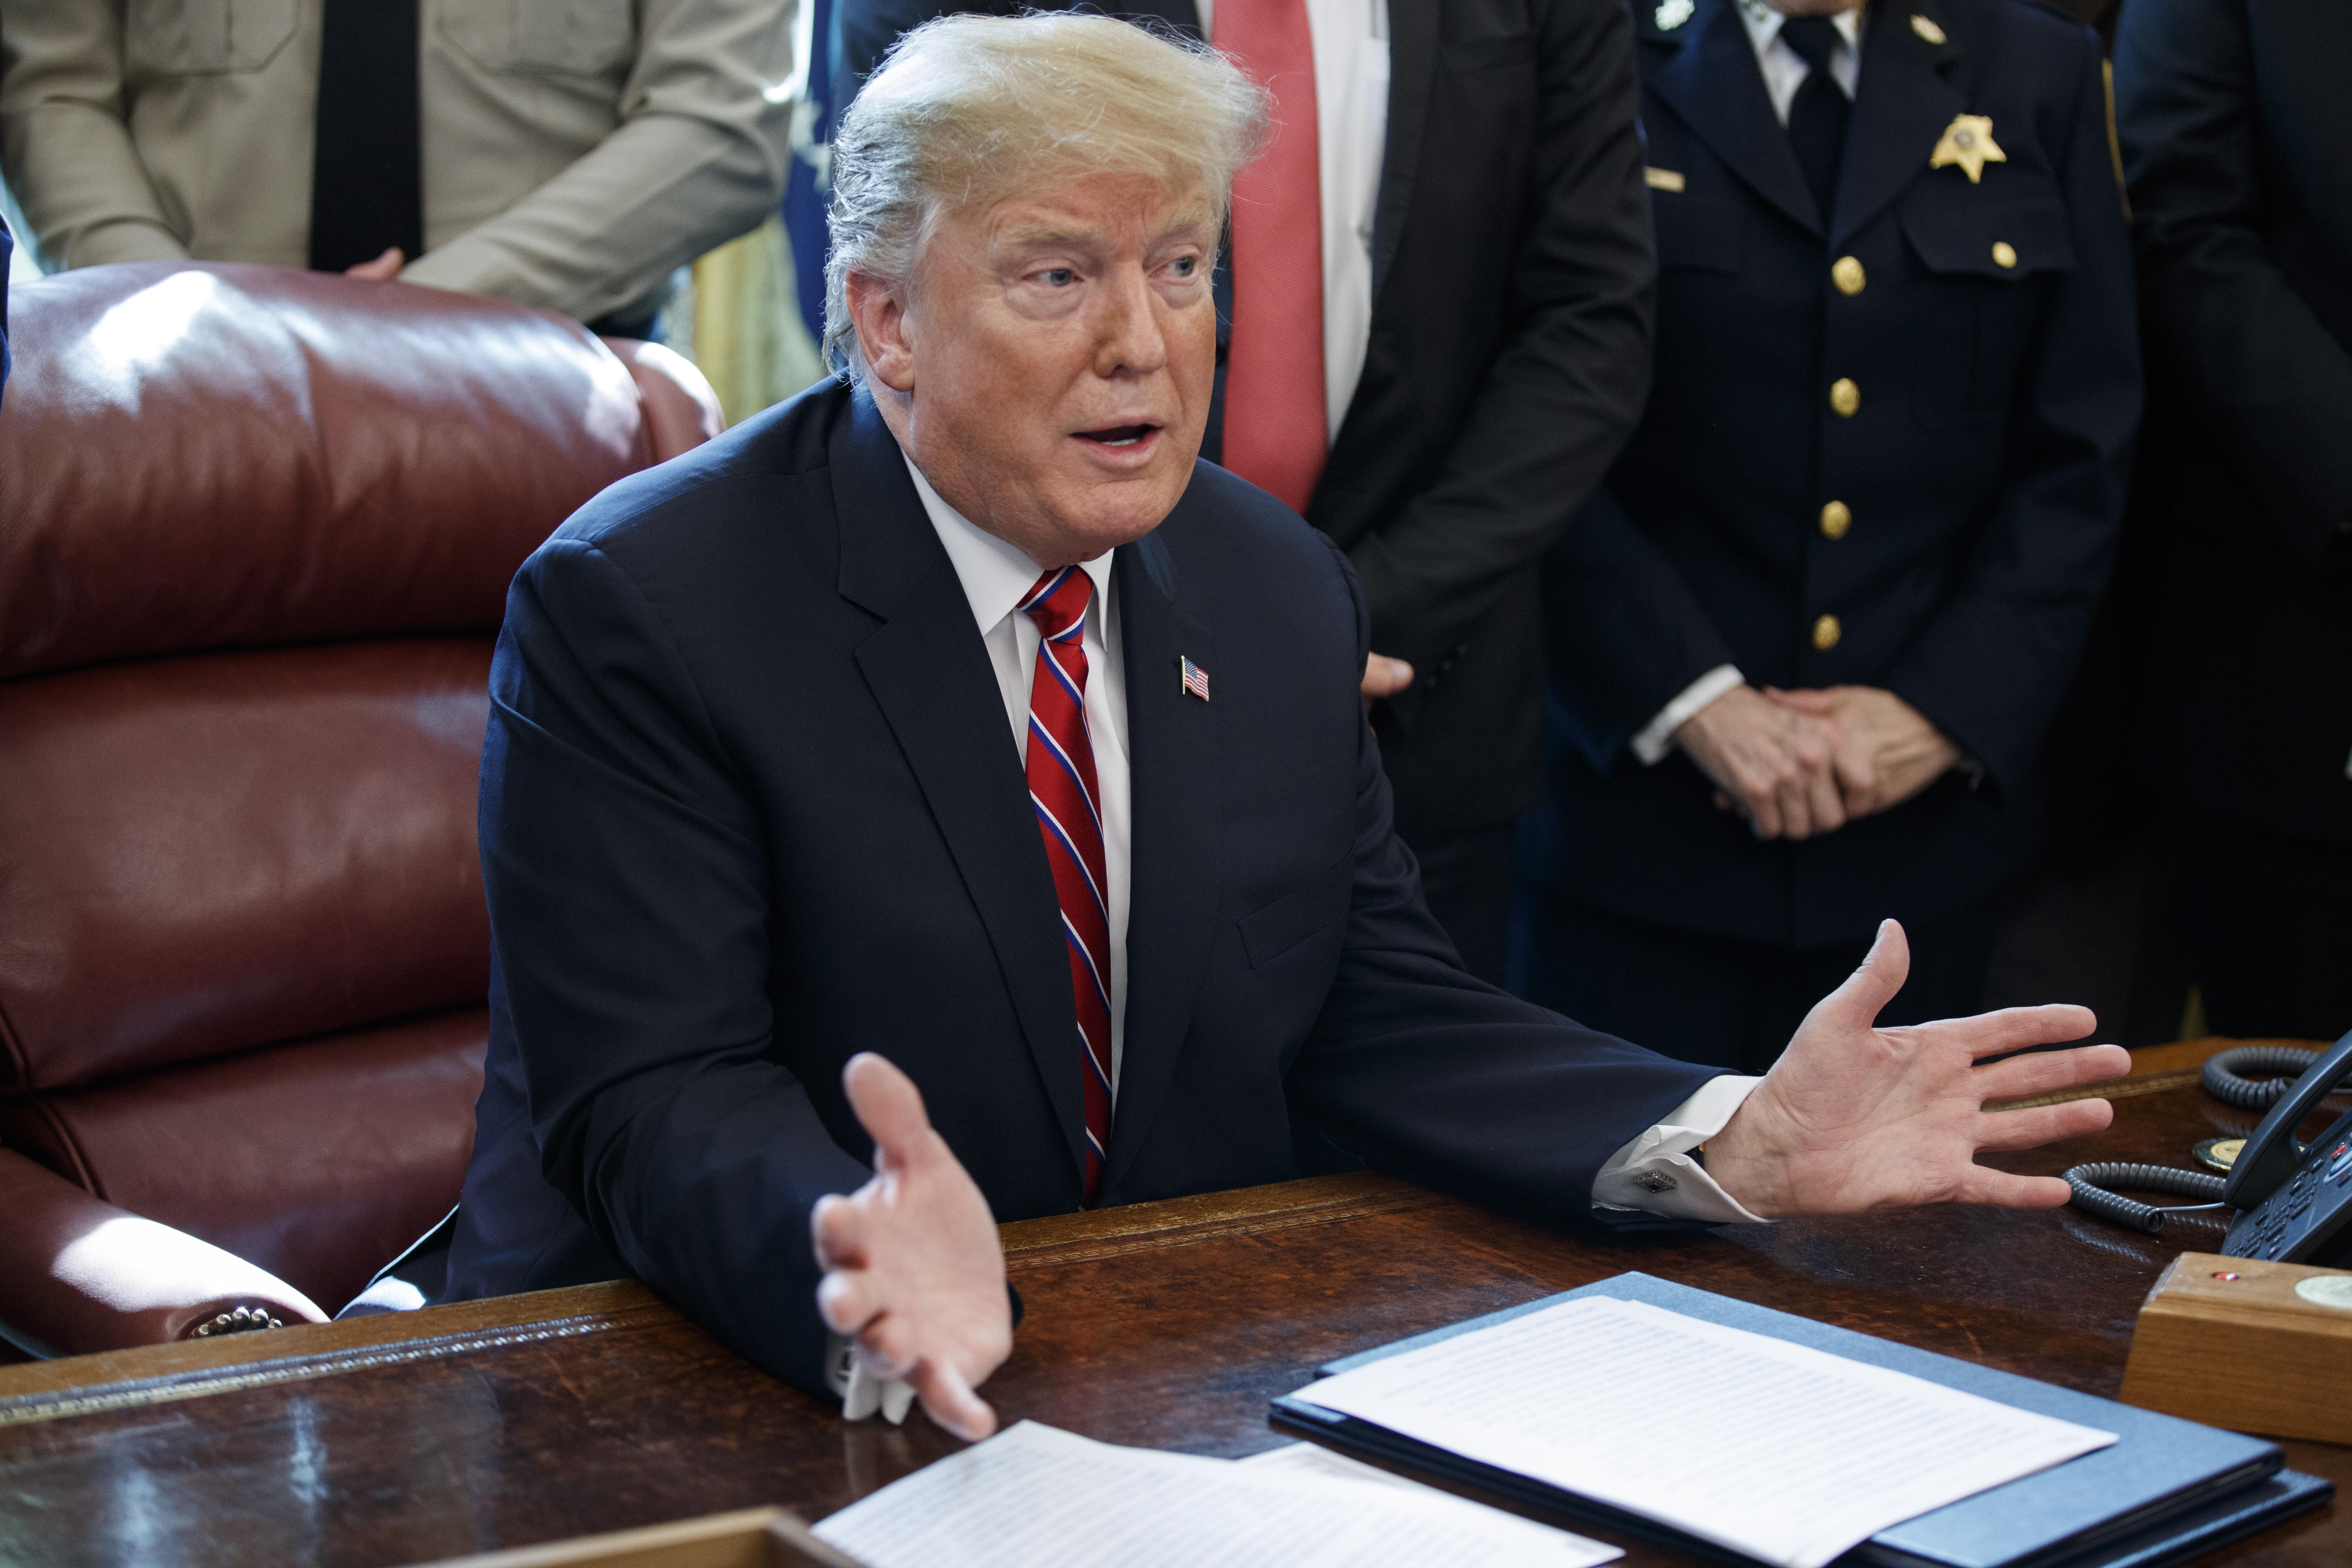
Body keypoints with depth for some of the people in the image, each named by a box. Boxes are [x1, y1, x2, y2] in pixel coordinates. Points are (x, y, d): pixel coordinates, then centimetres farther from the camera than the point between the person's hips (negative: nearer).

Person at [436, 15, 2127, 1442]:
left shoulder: (1286, 592, 7)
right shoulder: (636, 607, -12)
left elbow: (1381, 1020, 6)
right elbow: (657, 1099, -18)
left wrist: (1737, 1146, -10)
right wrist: (870, 1270, -39)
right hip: (728, 1391, -4)